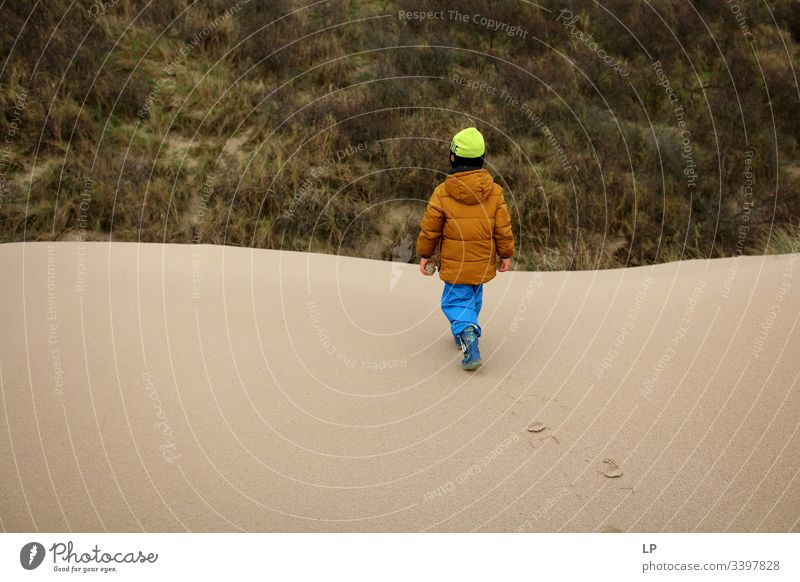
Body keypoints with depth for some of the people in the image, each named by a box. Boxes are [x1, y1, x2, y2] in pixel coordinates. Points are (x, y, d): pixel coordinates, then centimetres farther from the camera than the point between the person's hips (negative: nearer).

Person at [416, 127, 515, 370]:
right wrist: (506, 254, 10)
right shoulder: (495, 192, -6)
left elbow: (429, 229, -6)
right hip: (484, 263, 3)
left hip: (454, 263, -3)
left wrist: (425, 254, 7)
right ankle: (467, 330, 39)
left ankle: (467, 333, -19)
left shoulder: (442, 193, -13)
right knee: (474, 297, 23)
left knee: (455, 301, 5)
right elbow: (503, 228, -2)